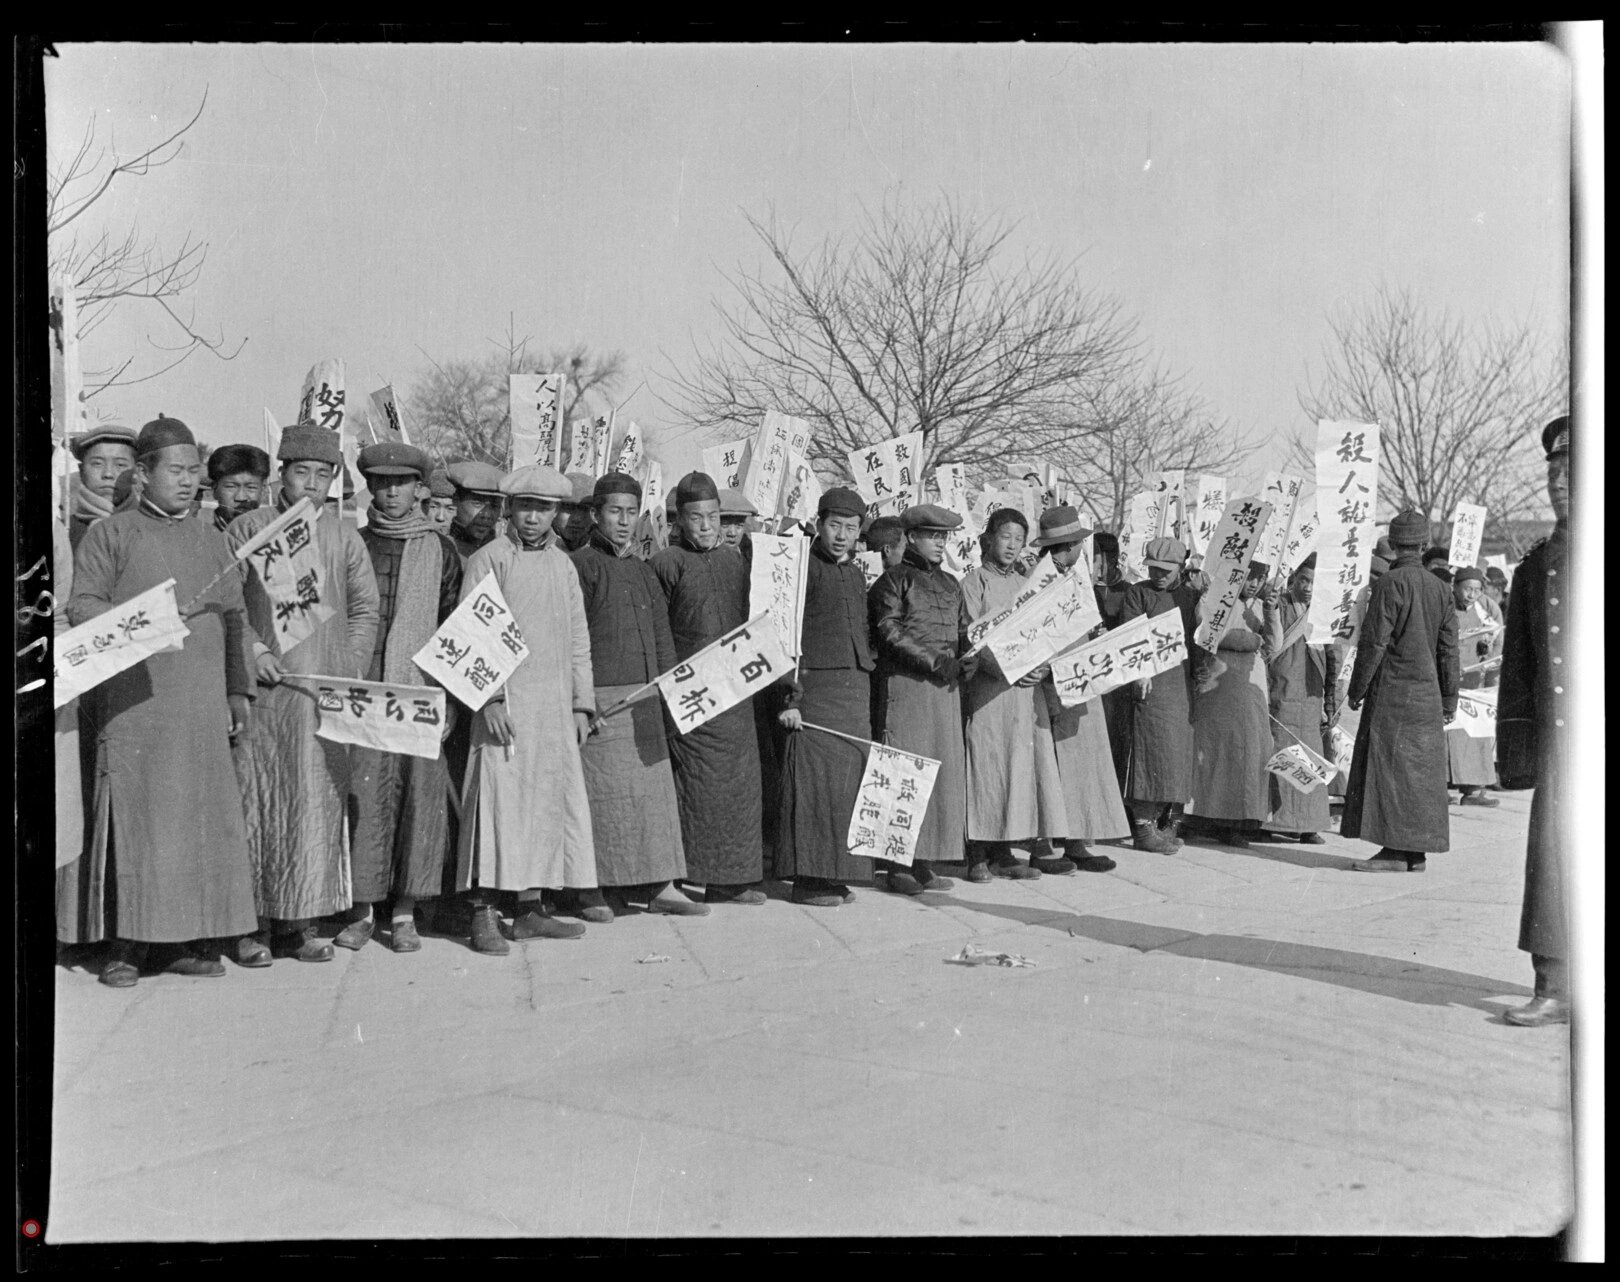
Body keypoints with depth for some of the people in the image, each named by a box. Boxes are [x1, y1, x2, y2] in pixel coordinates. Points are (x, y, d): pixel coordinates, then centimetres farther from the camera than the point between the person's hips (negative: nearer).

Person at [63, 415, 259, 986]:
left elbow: (234, 618, 18)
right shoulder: (110, 534, 7)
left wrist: (238, 689, 11)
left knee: (203, 814, 0)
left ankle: (187, 938, 7)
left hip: (203, 703, 4)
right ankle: (125, 943, 2)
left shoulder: (210, 540, 19)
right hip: (134, 699, -4)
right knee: (133, 816, -5)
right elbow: (81, 606, 0)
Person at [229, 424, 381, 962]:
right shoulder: (247, 529, 6)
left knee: (317, 803, 1)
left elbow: (364, 610, 11)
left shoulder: (344, 538, 11)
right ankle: (254, 923, 7)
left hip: (323, 695, 2)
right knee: (256, 801, 0)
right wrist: (252, 650, -9)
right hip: (262, 691, -2)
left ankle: (301, 922, 9)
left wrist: (347, 670, 0)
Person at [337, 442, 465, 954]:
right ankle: (362, 909, 10)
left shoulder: (439, 549, 9)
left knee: (420, 796, -1)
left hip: (422, 692, 0)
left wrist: (449, 698, 0)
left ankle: (405, 912, 9)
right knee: (363, 796, -1)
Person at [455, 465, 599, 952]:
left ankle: (530, 909, 14)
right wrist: (491, 697, -15)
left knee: (552, 800, 5)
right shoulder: (489, 560, -1)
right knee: (500, 799, -8)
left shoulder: (563, 565, 16)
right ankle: (483, 913, -2)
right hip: (506, 702, -5)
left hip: (556, 707, 6)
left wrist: (582, 702, 12)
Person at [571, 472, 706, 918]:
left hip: (645, 698, 7)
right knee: (601, 791, -3)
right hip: (600, 698, -7)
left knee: (654, 789, 7)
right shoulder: (581, 566, -4)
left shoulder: (643, 571, 17)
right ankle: (592, 891, 8)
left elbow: (662, 636, 20)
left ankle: (660, 886, 12)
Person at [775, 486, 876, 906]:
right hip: (816, 687, -7)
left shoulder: (856, 574, 19)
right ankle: (808, 879, 0)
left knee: (849, 780, 6)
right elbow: (790, 638, -8)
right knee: (815, 781, -6)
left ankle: (835, 874, 14)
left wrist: (869, 673, 16)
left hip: (857, 689, 7)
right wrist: (790, 698, -14)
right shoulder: (805, 567, -3)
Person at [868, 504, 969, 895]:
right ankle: (897, 863, 0)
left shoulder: (950, 584, 19)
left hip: (946, 687, 7)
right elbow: (890, 633, -11)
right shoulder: (893, 580, -2)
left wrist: (969, 660, -1)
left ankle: (924, 861, 11)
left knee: (944, 770, 5)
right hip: (904, 684, -7)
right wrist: (935, 662, -18)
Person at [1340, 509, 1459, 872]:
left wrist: (1357, 689, -5)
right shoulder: (1440, 588, 9)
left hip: (1392, 692, -7)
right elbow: (1448, 649, 11)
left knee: (1388, 768, -4)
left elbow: (1373, 641, -13)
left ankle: (1395, 851, -6)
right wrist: (1448, 699, 16)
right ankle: (1416, 852, 13)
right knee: (1421, 770, 9)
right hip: (1427, 693, 7)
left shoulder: (1390, 583, -11)